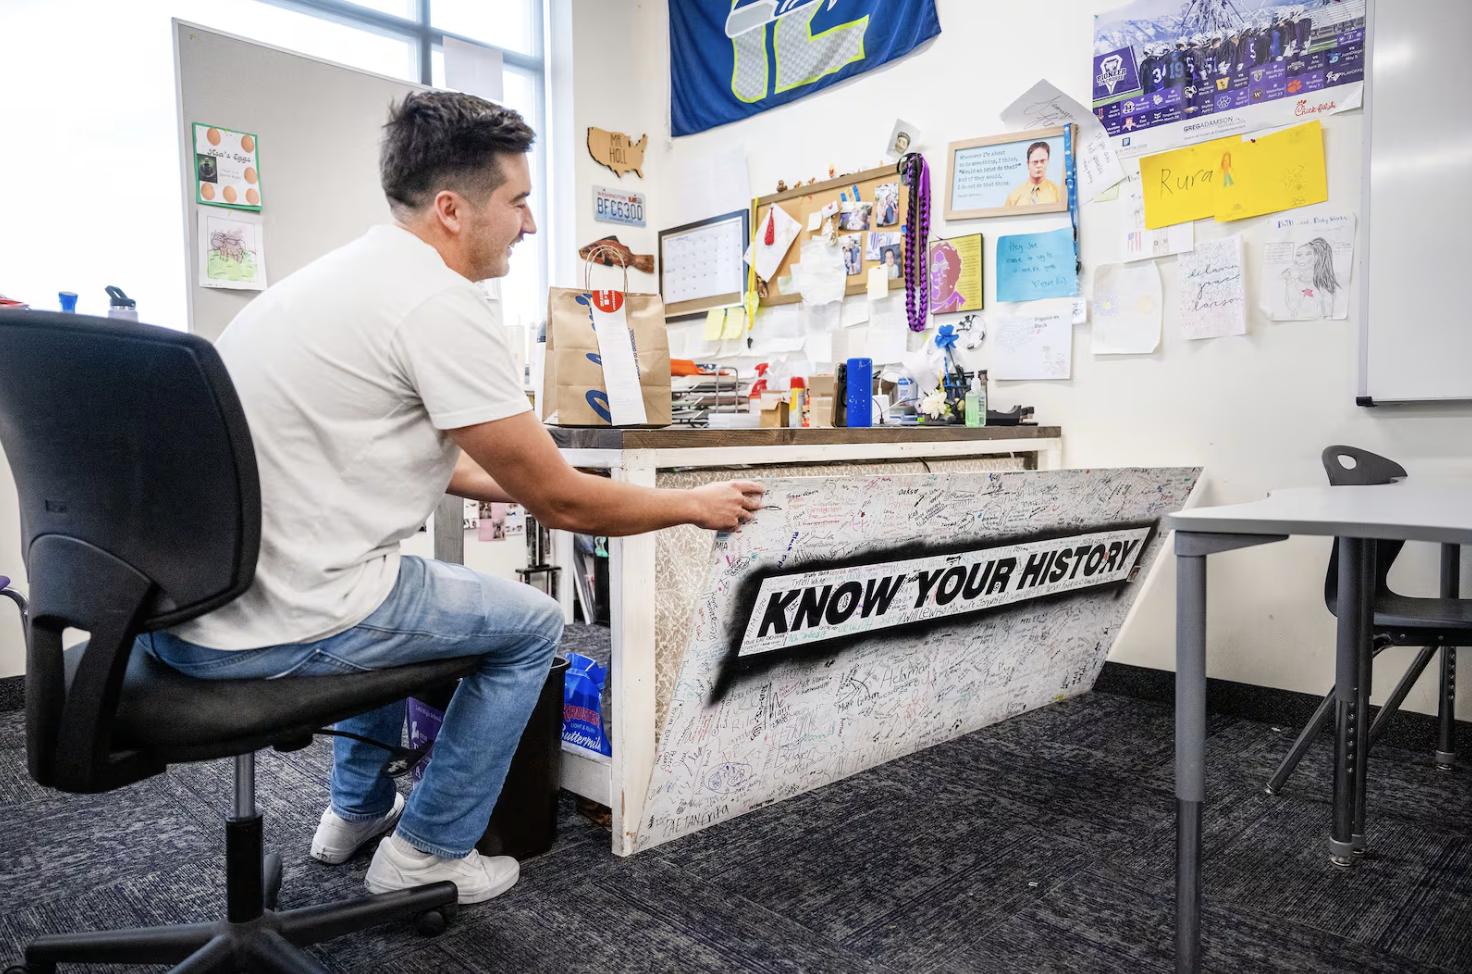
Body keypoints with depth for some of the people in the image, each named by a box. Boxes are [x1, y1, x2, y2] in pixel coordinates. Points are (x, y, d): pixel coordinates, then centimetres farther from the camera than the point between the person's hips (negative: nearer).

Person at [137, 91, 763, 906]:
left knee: (391, 587, 36)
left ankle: (357, 810, 43)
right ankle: (427, 853, 20)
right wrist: (697, 505, 4)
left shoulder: (346, 272, 14)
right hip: (275, 623, -9)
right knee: (532, 624, 10)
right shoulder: (443, 303, -16)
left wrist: (529, 486, 26)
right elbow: (558, 504, -11)